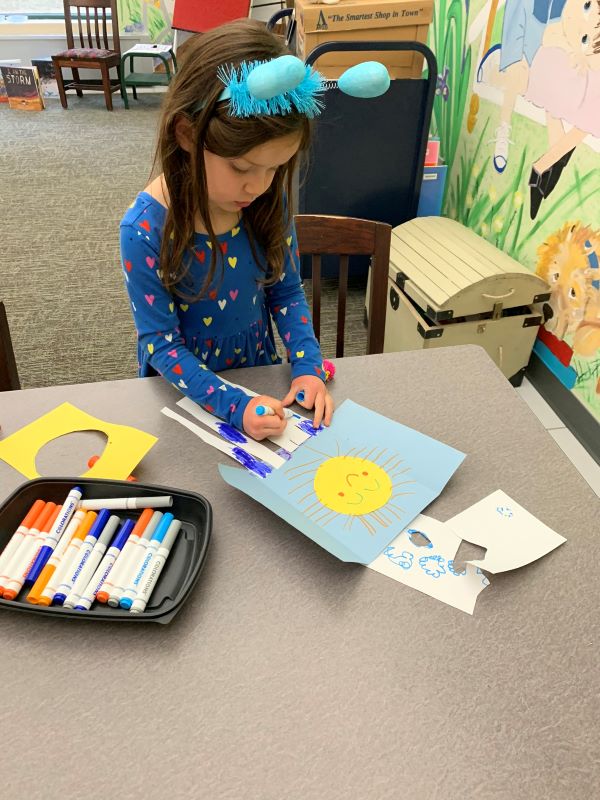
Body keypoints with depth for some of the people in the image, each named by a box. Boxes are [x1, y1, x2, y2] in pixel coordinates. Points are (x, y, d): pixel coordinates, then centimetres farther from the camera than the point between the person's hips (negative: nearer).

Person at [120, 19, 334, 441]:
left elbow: (287, 291, -1)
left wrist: (308, 366, -15)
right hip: (185, 385, -1)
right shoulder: (146, 228, -24)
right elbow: (160, 341, -19)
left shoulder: (270, 200, -12)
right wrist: (234, 404, -29)